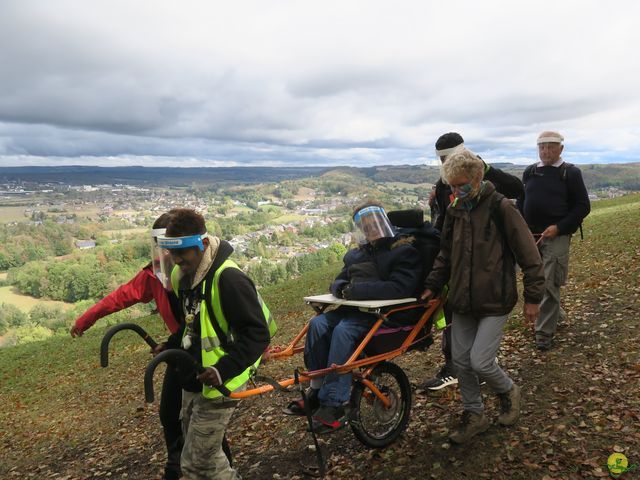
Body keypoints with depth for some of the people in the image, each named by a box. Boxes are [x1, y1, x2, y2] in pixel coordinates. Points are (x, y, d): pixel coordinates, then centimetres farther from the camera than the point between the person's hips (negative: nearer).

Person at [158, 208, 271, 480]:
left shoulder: (228, 278, -24)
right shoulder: (182, 275, 3)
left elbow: (257, 334, -24)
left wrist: (224, 369, -30)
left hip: (217, 385, -9)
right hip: (192, 383, 9)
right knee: (208, 456, 21)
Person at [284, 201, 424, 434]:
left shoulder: (404, 251, -4)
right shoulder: (356, 254, 19)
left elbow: (399, 288, -19)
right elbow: (338, 282, 21)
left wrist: (355, 289, -19)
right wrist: (341, 287, -6)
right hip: (357, 310, 7)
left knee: (343, 330, -31)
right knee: (319, 323, -18)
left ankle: (333, 405, -27)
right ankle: (317, 391, -9)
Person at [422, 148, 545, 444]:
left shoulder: (500, 208, -13)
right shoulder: (455, 211, 5)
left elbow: (529, 255, -8)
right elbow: (445, 255, 16)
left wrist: (533, 297, -6)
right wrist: (432, 286, 7)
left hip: (494, 301, -6)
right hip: (462, 301, 6)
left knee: (481, 361, -8)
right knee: (461, 360, 8)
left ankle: (508, 392, 25)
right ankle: (474, 415, 28)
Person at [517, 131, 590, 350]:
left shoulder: (571, 173, -2)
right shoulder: (530, 172, 10)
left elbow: (583, 206, -4)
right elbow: (521, 202, 16)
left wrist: (558, 228, -15)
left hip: (556, 237, -5)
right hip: (531, 236, 5)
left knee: (549, 284, -7)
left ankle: (545, 332, 3)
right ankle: (557, 314, 39)